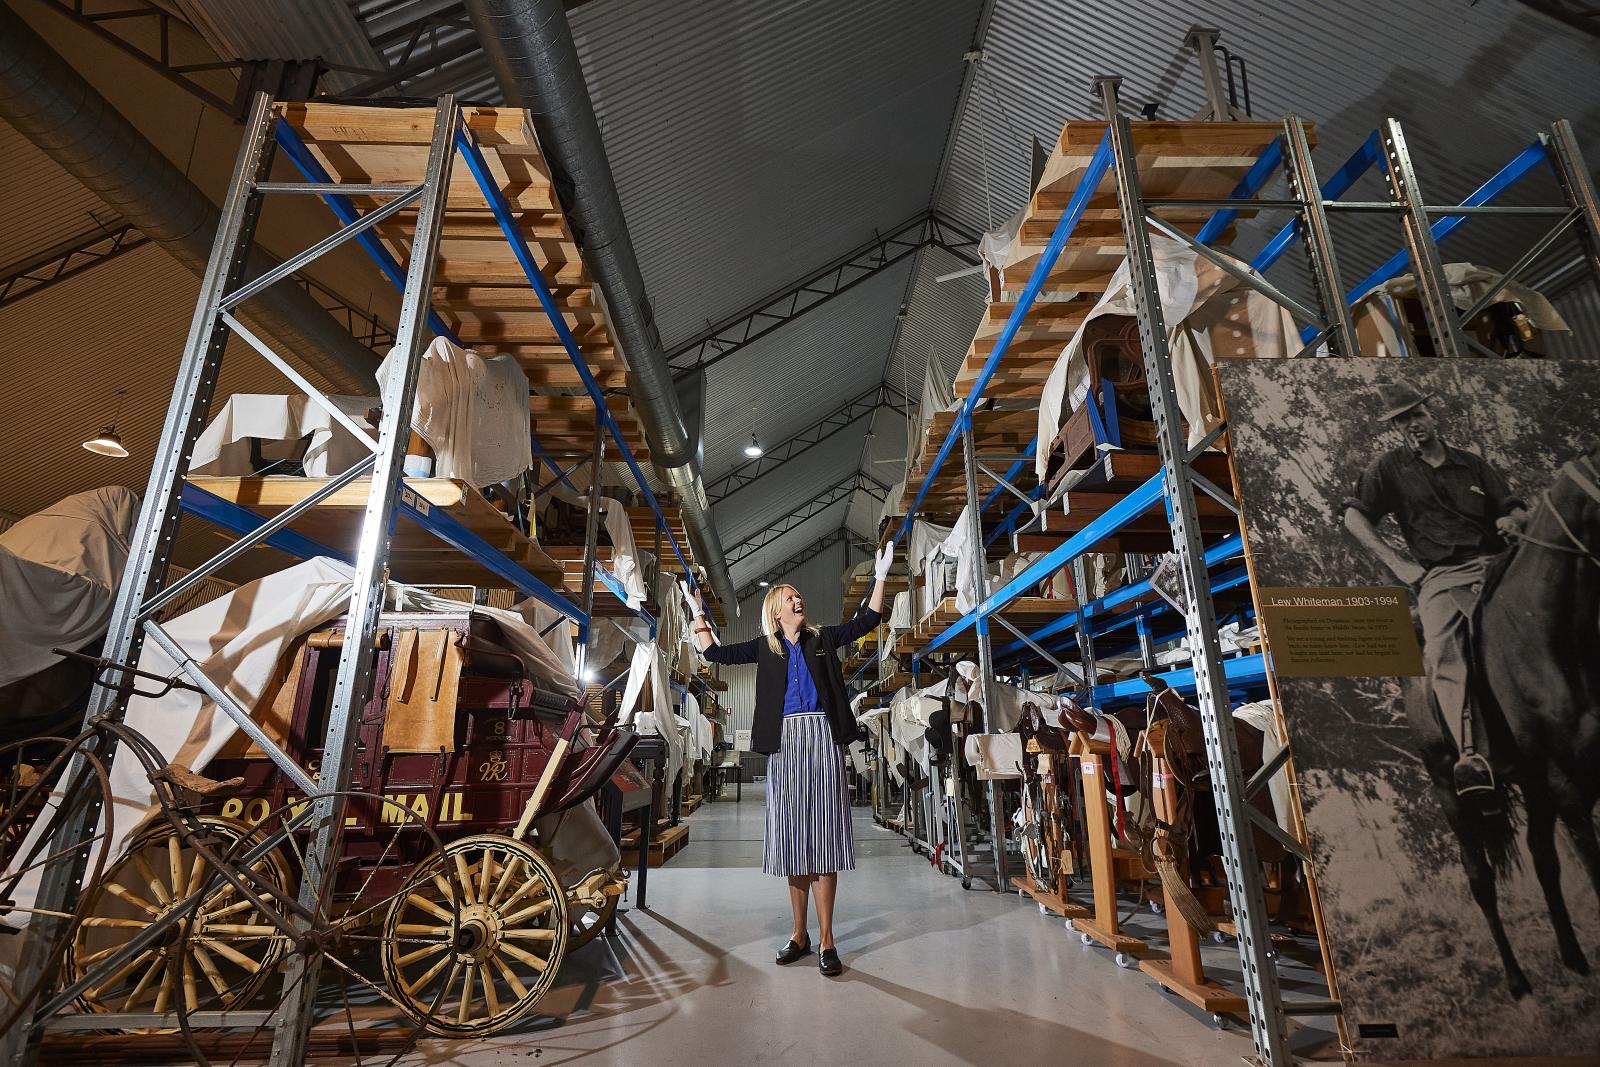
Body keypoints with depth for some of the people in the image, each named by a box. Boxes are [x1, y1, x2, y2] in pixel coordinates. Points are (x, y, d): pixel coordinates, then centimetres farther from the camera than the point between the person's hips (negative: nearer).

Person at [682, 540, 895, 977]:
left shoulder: (822, 638, 10)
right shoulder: (765, 646, 12)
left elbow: (867, 621, 6)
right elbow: (714, 653, 13)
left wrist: (880, 576, -1)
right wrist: (697, 613, 11)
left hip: (822, 738, -1)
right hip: (785, 742, 2)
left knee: (822, 835, -3)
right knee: (792, 837, 7)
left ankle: (826, 939, 3)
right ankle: (800, 933, 19)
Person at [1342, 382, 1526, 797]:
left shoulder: (1472, 463, 24)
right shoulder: (1389, 467, 15)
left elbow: (1518, 511, 26)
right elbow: (1354, 517, 4)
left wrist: (1511, 519, -1)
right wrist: (1397, 564, -3)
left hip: (1489, 564, 3)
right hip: (1437, 576, -2)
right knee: (1442, 650, -28)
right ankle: (1468, 755, -37)